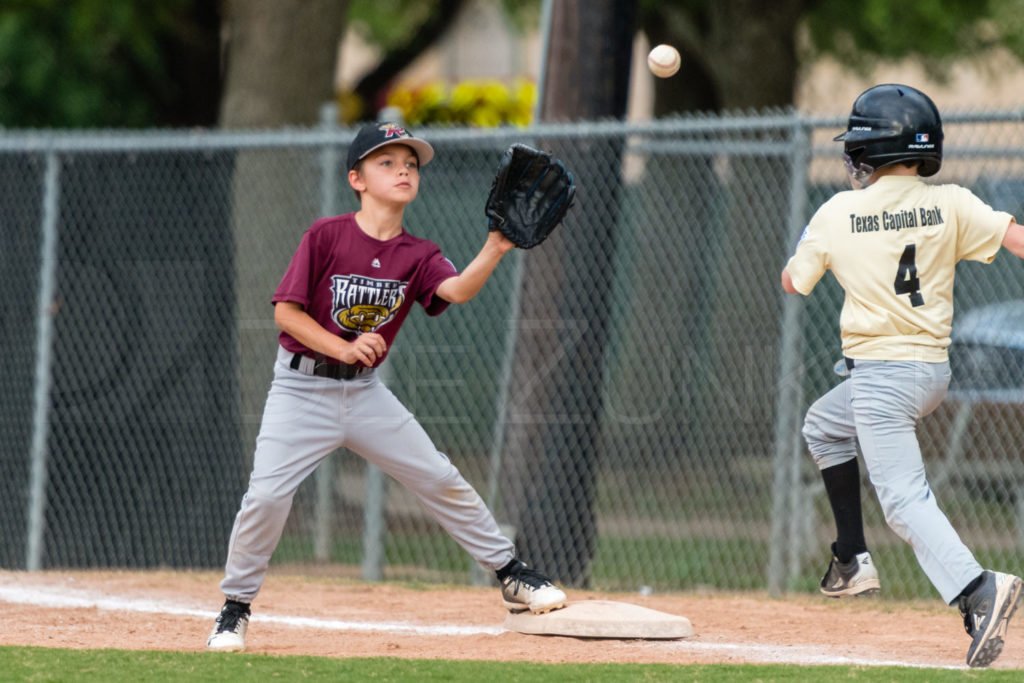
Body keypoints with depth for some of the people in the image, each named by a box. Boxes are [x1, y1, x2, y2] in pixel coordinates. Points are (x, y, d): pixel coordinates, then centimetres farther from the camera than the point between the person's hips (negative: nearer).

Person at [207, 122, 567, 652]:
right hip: (303, 386, -4)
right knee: (266, 495, -15)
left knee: (442, 482, 3)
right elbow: (286, 310, -12)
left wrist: (495, 249, -39)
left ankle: (511, 575, 18)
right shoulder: (326, 236, -11)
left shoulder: (417, 255, -1)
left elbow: (458, 290, -22)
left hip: (365, 391, 4)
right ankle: (235, 607, 3)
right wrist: (343, 348, -22)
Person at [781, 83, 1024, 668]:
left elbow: (793, 282, 10)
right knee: (825, 426, 29)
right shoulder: (951, 206, 0)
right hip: (935, 371, 6)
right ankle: (853, 562, 27)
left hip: (880, 373, -6)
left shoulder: (838, 214, -5)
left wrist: (809, 245, 30)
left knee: (904, 499, -13)